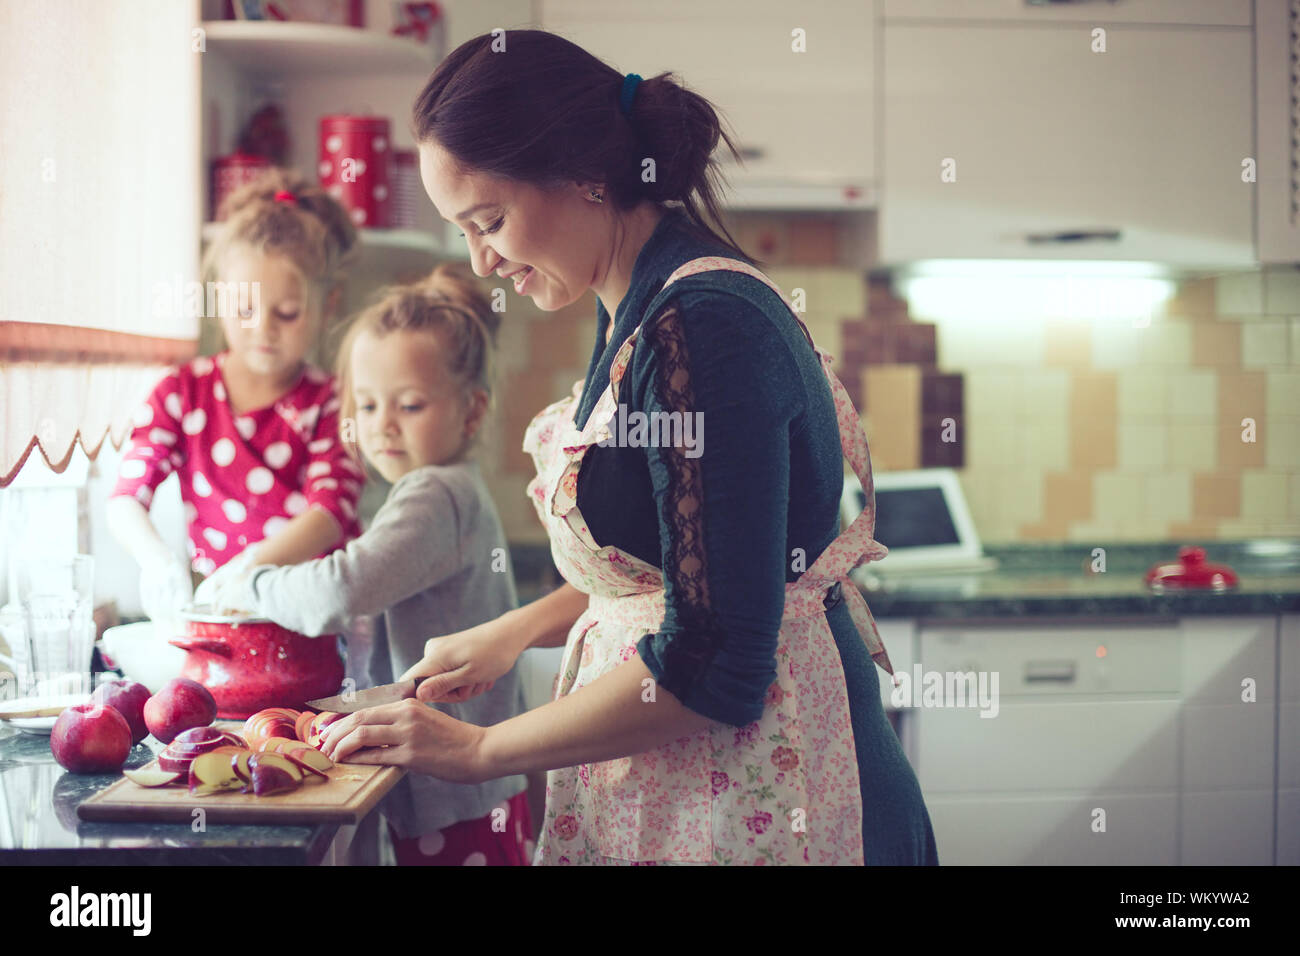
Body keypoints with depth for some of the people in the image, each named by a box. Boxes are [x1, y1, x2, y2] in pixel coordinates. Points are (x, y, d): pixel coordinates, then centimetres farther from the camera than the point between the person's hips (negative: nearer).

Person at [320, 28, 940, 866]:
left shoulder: (703, 327, -23)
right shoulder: (640, 311, 7)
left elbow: (714, 667, -25)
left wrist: (478, 749, -15)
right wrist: (516, 631, 9)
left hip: (751, 797, -9)